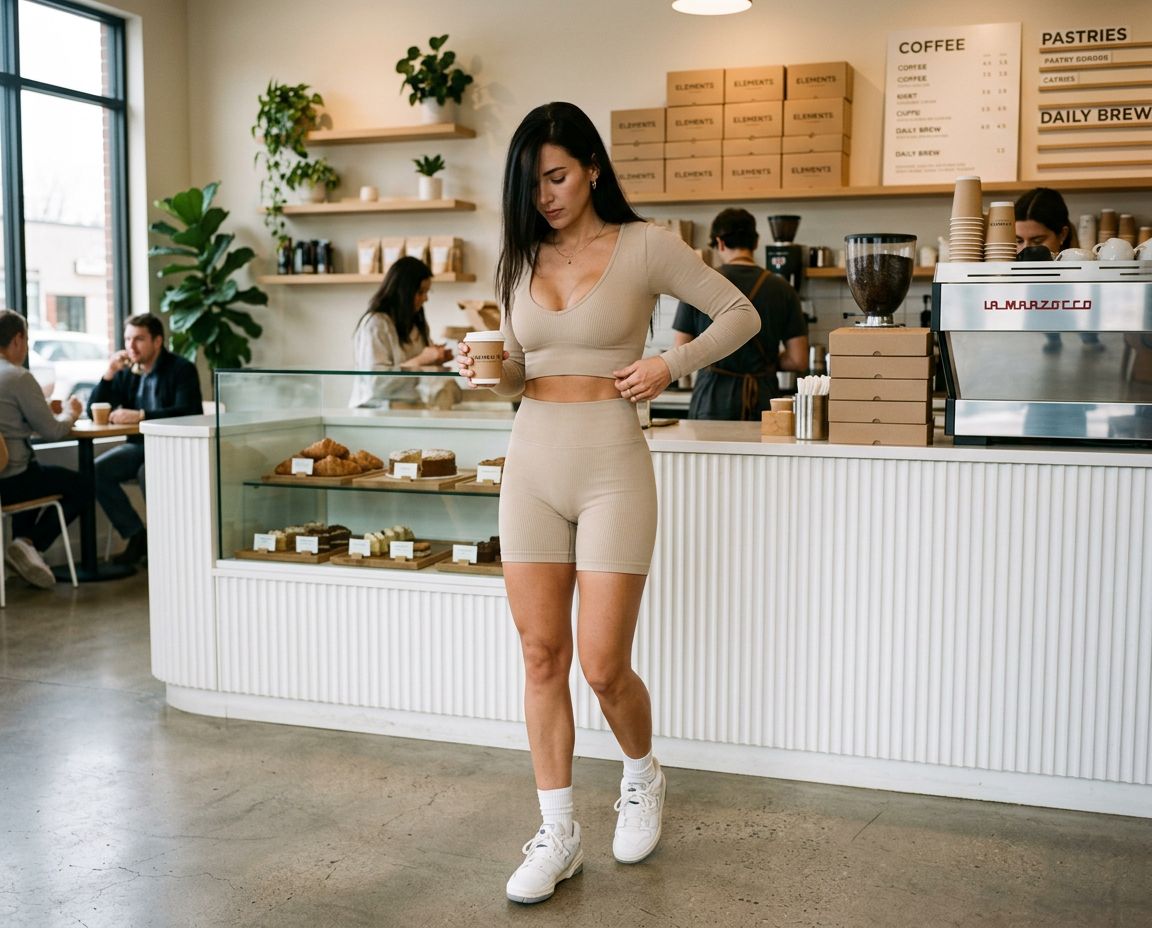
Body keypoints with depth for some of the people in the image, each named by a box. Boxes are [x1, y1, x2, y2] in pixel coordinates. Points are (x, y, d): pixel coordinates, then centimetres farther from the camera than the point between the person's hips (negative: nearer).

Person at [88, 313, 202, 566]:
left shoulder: (181, 369, -6)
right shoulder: (126, 371, 10)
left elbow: (188, 412, -22)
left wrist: (140, 415, -30)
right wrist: (109, 374, -6)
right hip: (139, 445, 6)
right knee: (98, 470, -18)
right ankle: (137, 536, -7)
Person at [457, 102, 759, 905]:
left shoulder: (644, 246, -4)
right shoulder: (522, 259, 10)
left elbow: (741, 315, 2)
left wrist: (671, 365, -11)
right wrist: (488, 370, -5)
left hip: (611, 468, -4)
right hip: (532, 464, 5)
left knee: (603, 665, -2)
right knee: (542, 656, 5)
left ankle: (643, 777, 31)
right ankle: (559, 833, 18)